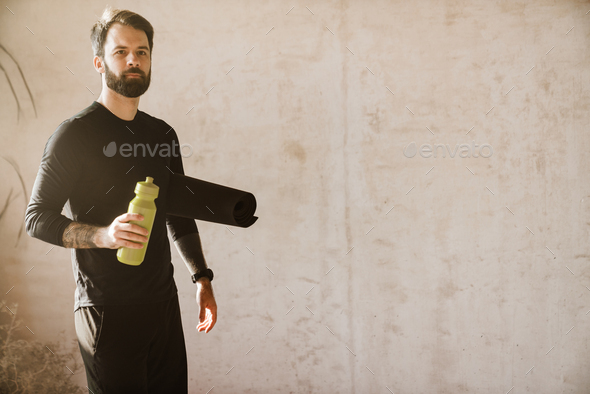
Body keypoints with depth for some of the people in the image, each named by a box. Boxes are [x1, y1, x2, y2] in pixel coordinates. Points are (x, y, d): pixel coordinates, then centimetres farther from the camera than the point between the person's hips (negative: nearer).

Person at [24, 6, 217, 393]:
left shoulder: (163, 134, 11)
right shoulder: (74, 134, -7)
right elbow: (37, 217, -9)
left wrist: (202, 278, 13)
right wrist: (104, 235, -24)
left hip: (164, 301, 6)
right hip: (108, 311, -5)